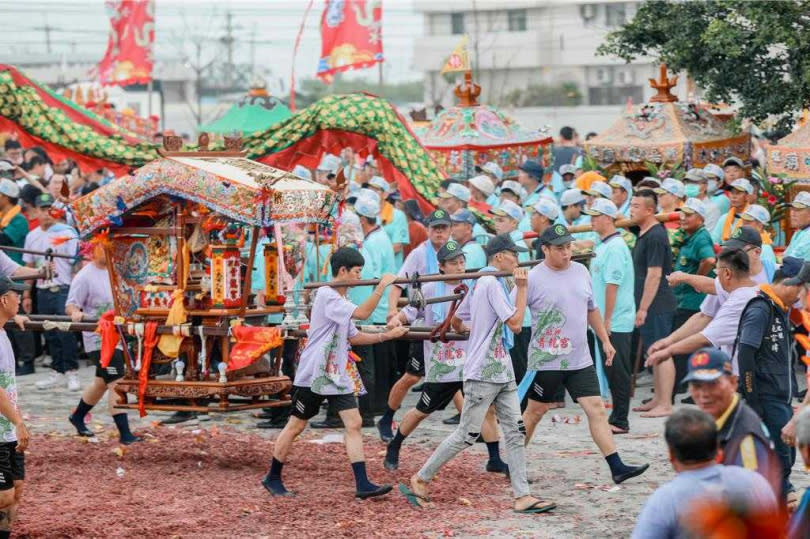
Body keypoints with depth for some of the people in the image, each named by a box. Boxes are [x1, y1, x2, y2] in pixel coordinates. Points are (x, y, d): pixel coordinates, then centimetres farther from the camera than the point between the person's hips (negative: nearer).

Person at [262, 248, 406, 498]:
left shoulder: (340, 301, 15)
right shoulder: (326, 295, -15)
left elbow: (353, 337, 18)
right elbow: (362, 313, -25)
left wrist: (387, 335, 11)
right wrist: (382, 286, -20)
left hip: (338, 375, 8)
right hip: (313, 374, -8)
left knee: (354, 424, -4)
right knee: (296, 426, 3)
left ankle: (362, 484, -7)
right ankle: (272, 479, 17)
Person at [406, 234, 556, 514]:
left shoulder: (480, 284, 14)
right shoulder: (492, 284, -15)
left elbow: (456, 321, 21)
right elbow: (515, 323, -21)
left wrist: (472, 332, 41)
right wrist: (522, 287, -14)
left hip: (502, 372, 10)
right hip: (483, 373, -10)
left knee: (515, 432, 2)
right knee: (466, 435, -2)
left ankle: (522, 496, -1)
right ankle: (420, 478, 10)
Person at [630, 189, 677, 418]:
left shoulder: (655, 236, -16)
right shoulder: (644, 233, 14)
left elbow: (654, 274, -20)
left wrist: (643, 308, -20)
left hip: (657, 305, -10)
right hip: (651, 306, 10)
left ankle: (665, 405, -8)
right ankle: (658, 400, 22)